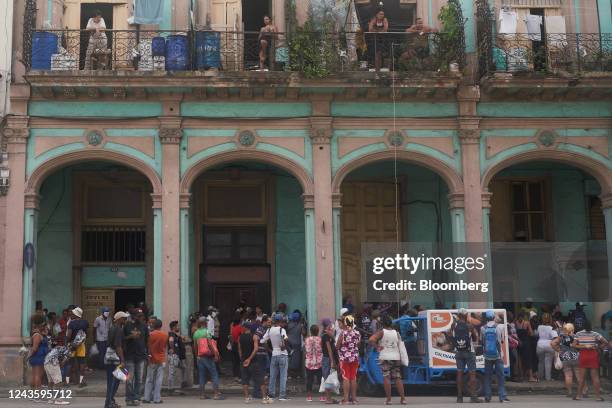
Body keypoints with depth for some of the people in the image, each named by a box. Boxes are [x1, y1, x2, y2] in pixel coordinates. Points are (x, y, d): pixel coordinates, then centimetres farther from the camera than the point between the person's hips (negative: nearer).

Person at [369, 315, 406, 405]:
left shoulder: (381, 332, -5)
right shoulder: (396, 333, 7)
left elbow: (371, 339, -20)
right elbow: (400, 346, 8)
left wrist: (377, 347, -8)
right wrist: (401, 358, 13)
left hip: (385, 358, -4)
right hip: (396, 357, 4)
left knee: (386, 378, -3)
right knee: (398, 378, 7)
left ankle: (388, 399, -6)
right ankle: (403, 398, 4)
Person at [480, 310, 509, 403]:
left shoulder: (483, 328, -3)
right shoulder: (500, 327, -6)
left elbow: (481, 340, 5)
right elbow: (502, 340, 2)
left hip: (487, 356, 1)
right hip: (497, 355, -1)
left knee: (487, 377, 8)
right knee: (500, 376, 3)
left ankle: (487, 397, 7)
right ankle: (502, 397, 0)